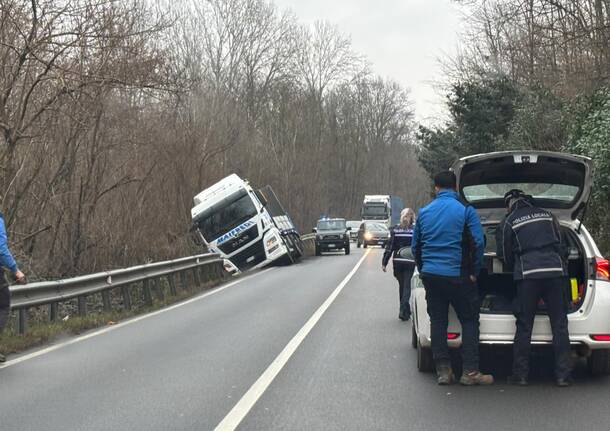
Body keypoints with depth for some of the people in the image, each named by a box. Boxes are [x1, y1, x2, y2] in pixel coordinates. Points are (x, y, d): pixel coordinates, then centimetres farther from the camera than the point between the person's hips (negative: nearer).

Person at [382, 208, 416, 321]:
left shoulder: (395, 230, 1)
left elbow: (389, 247, -1)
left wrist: (384, 263, 1)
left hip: (397, 262, 2)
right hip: (410, 262, -2)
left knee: (402, 285, 16)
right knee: (407, 286, 1)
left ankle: (405, 310, 24)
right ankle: (403, 310, -12)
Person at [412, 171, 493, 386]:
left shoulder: (424, 212, 7)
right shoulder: (465, 210, -7)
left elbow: (415, 245, 14)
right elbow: (478, 243, -10)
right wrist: (474, 272, 1)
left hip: (430, 274, 4)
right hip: (457, 276, -4)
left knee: (437, 322, 10)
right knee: (469, 321, 4)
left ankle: (443, 370, 9)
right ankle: (470, 372, -1)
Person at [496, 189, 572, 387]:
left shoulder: (508, 222, 8)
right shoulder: (548, 215, 17)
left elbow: (505, 256, 12)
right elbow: (561, 246, 21)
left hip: (528, 275, -2)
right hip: (556, 271, 2)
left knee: (524, 326, 4)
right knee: (560, 325, 5)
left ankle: (520, 374, 5)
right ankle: (563, 375, 4)